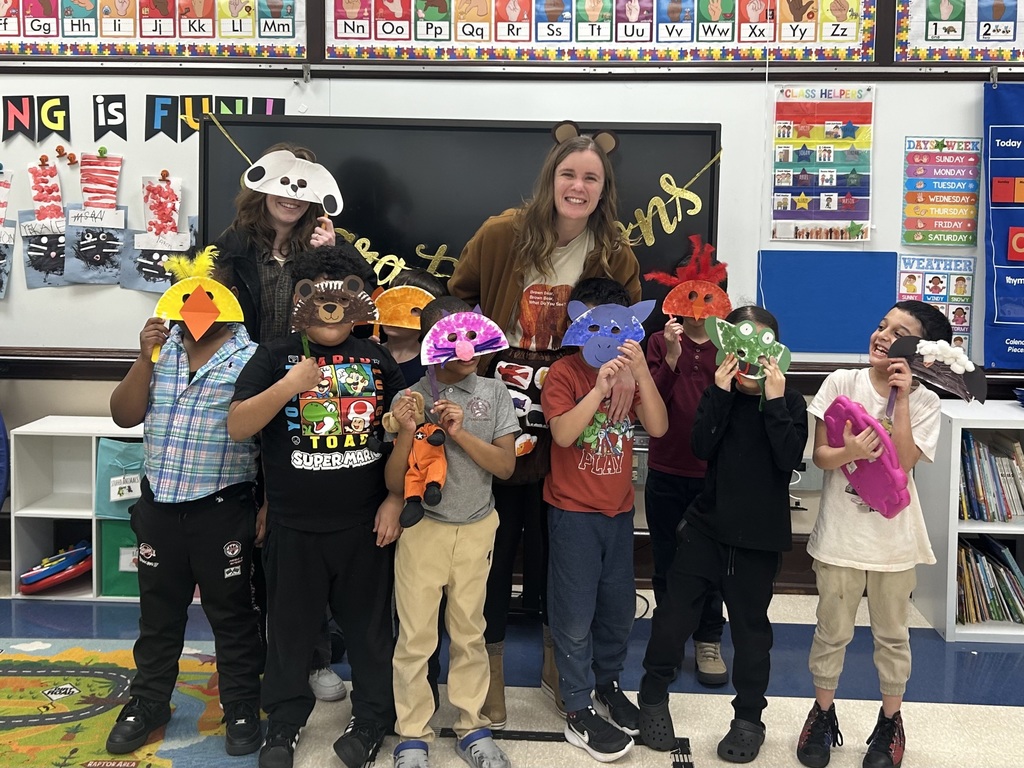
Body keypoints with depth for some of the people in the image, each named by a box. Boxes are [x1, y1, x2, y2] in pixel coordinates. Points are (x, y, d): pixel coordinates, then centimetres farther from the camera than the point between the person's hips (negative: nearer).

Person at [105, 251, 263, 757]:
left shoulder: (252, 357, -10)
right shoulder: (161, 347, 6)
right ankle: (148, 702, 36)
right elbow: (124, 416, 3)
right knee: (158, 612, 19)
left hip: (223, 509, -5)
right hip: (159, 505, 5)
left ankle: (242, 708, 25)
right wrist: (145, 358, -9)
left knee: (232, 615, 10)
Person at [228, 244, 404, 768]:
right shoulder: (275, 357, -2)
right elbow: (237, 427, -10)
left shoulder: (378, 360, 4)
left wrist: (395, 500, 1)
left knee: (368, 625, 13)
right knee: (290, 626, 14)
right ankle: (284, 722, 33)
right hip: (294, 526, -1)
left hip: (364, 525, 1)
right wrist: (288, 386, -24)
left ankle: (371, 719, 31)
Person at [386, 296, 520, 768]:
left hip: (476, 529, 1)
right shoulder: (410, 398, -5)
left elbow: (506, 466, -6)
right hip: (422, 529, -1)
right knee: (415, 637, 2)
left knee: (469, 632, 11)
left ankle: (472, 728, 25)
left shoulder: (493, 393, -1)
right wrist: (406, 432, -22)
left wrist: (460, 432, -19)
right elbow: (394, 484, -6)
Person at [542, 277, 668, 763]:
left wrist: (640, 371, -20)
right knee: (575, 615, 2)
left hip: (619, 510, 5)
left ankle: (608, 683, 37)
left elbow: (658, 427, -10)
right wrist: (600, 387, -28)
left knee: (619, 608, 16)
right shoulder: (564, 373, -9)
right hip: (574, 513, -5)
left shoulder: (632, 371, 4)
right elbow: (563, 433, -23)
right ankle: (578, 714, 14)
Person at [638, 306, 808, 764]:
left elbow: (789, 459, -17)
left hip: (760, 536, -1)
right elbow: (701, 447, -11)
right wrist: (720, 393, -18)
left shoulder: (790, 402, -2)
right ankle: (653, 696, 23)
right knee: (674, 612, 1)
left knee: (751, 626, 11)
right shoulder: (720, 394, 2)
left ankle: (749, 718, 28)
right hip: (707, 524, 1)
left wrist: (774, 401, -21)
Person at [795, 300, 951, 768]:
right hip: (840, 533, 0)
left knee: (892, 635, 15)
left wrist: (901, 397, -19)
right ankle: (823, 715, 32)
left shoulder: (924, 403, -5)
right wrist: (850, 452, -29)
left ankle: (890, 722, 34)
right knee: (832, 632, 12)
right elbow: (820, 456, -8)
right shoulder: (842, 383, -6)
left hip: (894, 538, 0)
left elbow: (902, 463, -18)